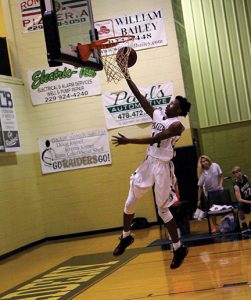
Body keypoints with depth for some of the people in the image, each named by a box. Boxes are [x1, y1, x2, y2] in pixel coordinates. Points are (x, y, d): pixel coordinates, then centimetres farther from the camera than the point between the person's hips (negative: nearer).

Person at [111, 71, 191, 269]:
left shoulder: (176, 125, -14)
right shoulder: (158, 115, 8)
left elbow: (154, 139, -23)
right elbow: (140, 98, 7)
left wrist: (128, 141, -24)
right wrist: (127, 78, 1)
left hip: (162, 167, -7)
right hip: (149, 163, 7)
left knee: (163, 210, -3)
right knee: (130, 203, 9)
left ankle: (179, 248, 10)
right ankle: (126, 237, 30)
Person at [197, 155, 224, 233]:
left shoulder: (215, 166, -18)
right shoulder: (202, 174, -22)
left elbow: (221, 176, -4)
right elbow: (200, 187, -17)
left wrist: (220, 185, -18)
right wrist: (199, 200, -16)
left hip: (219, 190, 1)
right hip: (209, 192, -1)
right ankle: (214, 225, 22)